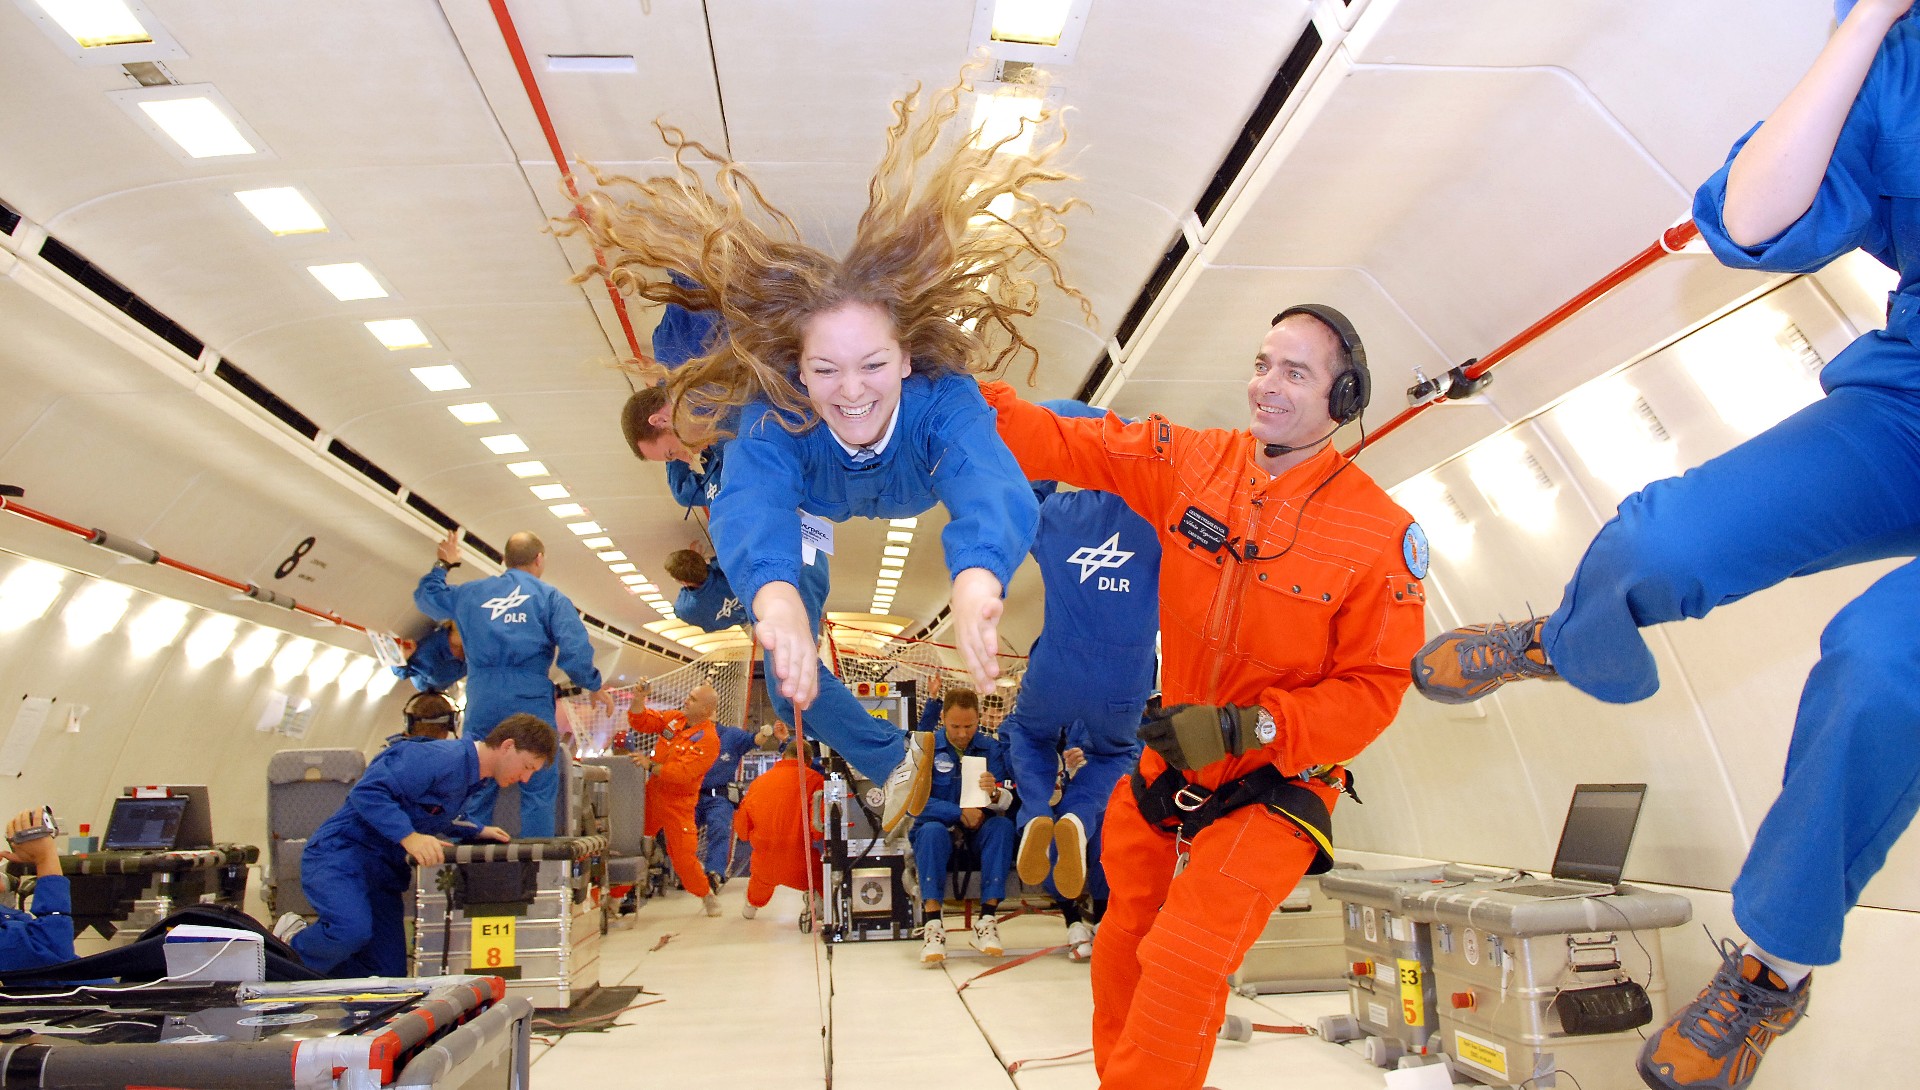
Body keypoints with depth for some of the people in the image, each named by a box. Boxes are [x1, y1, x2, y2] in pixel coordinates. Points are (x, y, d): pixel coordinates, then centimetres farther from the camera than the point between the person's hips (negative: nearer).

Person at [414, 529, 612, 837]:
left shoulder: (471, 593, 14)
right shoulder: (550, 597, 3)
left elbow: (425, 597, 32)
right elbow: (575, 650, -8)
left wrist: (444, 565, 45)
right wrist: (595, 687, 4)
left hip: (481, 701, 4)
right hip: (530, 698, -4)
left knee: (476, 787, 12)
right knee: (539, 788, 1)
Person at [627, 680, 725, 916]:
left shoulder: (708, 740, -19)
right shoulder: (674, 718, 0)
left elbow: (683, 772, -27)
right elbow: (641, 722, 6)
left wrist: (650, 765, -31)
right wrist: (639, 700, -12)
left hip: (678, 803, -6)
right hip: (652, 793, 6)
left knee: (683, 856, -3)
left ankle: (708, 895, 21)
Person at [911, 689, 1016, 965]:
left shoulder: (992, 749, 2)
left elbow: (1009, 802, -5)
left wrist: (995, 793, -29)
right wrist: (960, 812, -20)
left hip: (979, 832, 2)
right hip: (940, 827, -2)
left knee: (1003, 826, -30)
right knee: (932, 830, -35)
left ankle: (987, 920, -31)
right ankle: (933, 924, -38)